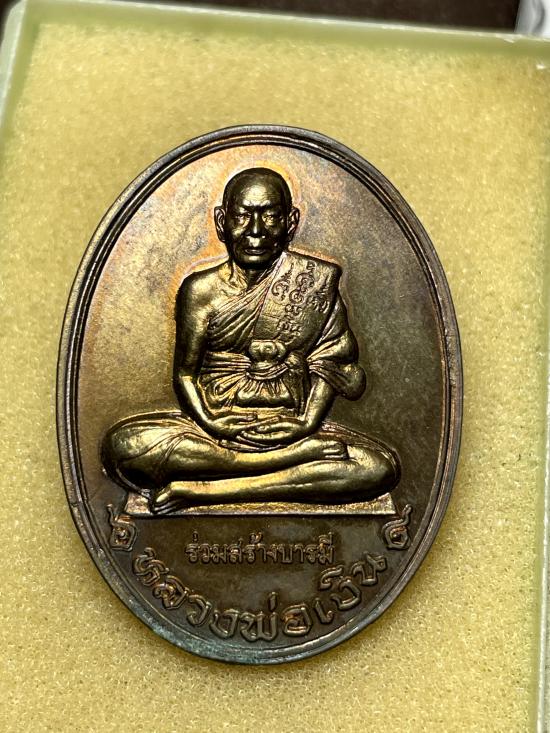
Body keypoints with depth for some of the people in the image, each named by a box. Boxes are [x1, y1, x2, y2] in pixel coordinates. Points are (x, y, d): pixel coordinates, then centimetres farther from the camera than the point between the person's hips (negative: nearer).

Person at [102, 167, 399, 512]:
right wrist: (210, 423, -16)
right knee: (124, 445, -27)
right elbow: (185, 373, 2)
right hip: (215, 427, 0)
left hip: (291, 428, 0)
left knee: (382, 467, -25)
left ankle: (197, 489, -26)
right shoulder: (201, 289, 1)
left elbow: (327, 365, 2)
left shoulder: (315, 283, 1)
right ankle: (305, 467, -24)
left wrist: (307, 423, -14)